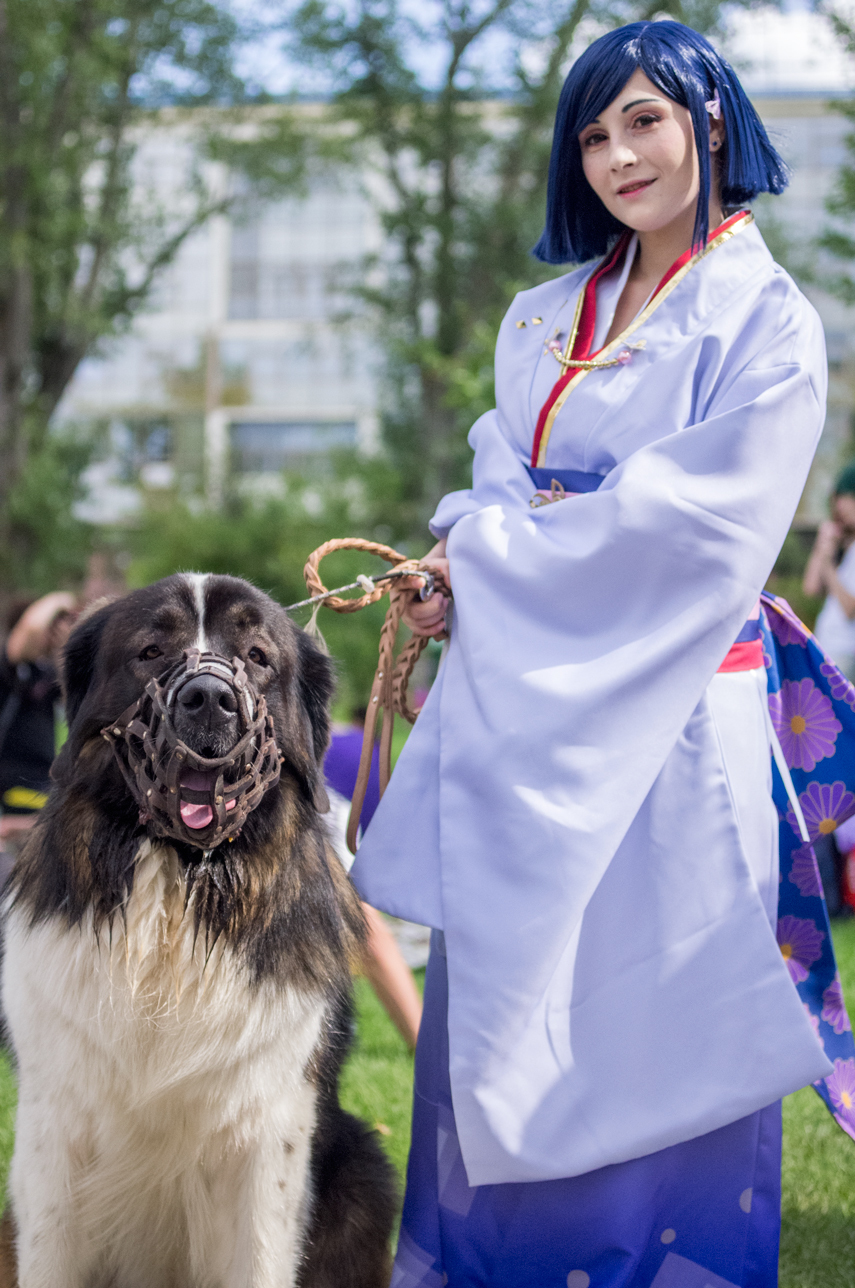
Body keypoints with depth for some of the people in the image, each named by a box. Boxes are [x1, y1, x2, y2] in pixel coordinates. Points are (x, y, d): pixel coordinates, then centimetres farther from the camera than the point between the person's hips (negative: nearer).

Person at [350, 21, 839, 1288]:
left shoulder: (764, 320, -5)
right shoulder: (547, 318, 16)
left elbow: (699, 519, -14)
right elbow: (501, 470, 12)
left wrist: (486, 559, -11)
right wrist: (471, 545, -11)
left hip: (662, 709, -6)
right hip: (522, 701, 6)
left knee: (650, 1015, -2)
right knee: (503, 997, 7)